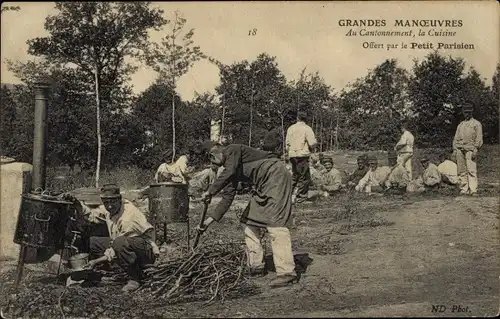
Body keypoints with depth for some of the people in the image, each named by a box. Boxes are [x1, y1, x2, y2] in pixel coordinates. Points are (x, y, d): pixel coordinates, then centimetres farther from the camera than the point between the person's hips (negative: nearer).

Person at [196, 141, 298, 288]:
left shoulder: (232, 150, -7)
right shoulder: (229, 168, 18)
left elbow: (229, 173, -26)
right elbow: (227, 198, 16)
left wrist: (210, 192, -20)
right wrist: (209, 220, 13)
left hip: (276, 175, -10)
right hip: (263, 186, 10)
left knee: (275, 223, -18)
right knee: (248, 221, 10)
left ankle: (287, 272, -21)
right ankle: (256, 266, 15)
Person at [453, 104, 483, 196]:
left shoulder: (476, 124, 6)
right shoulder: (460, 125, 22)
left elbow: (479, 138, -2)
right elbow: (456, 138, 20)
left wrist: (475, 149, -12)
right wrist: (455, 149, 8)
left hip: (470, 149, -5)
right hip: (460, 149, 5)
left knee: (471, 170, -12)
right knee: (461, 171, 2)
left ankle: (473, 190, -15)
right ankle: (464, 189, 5)